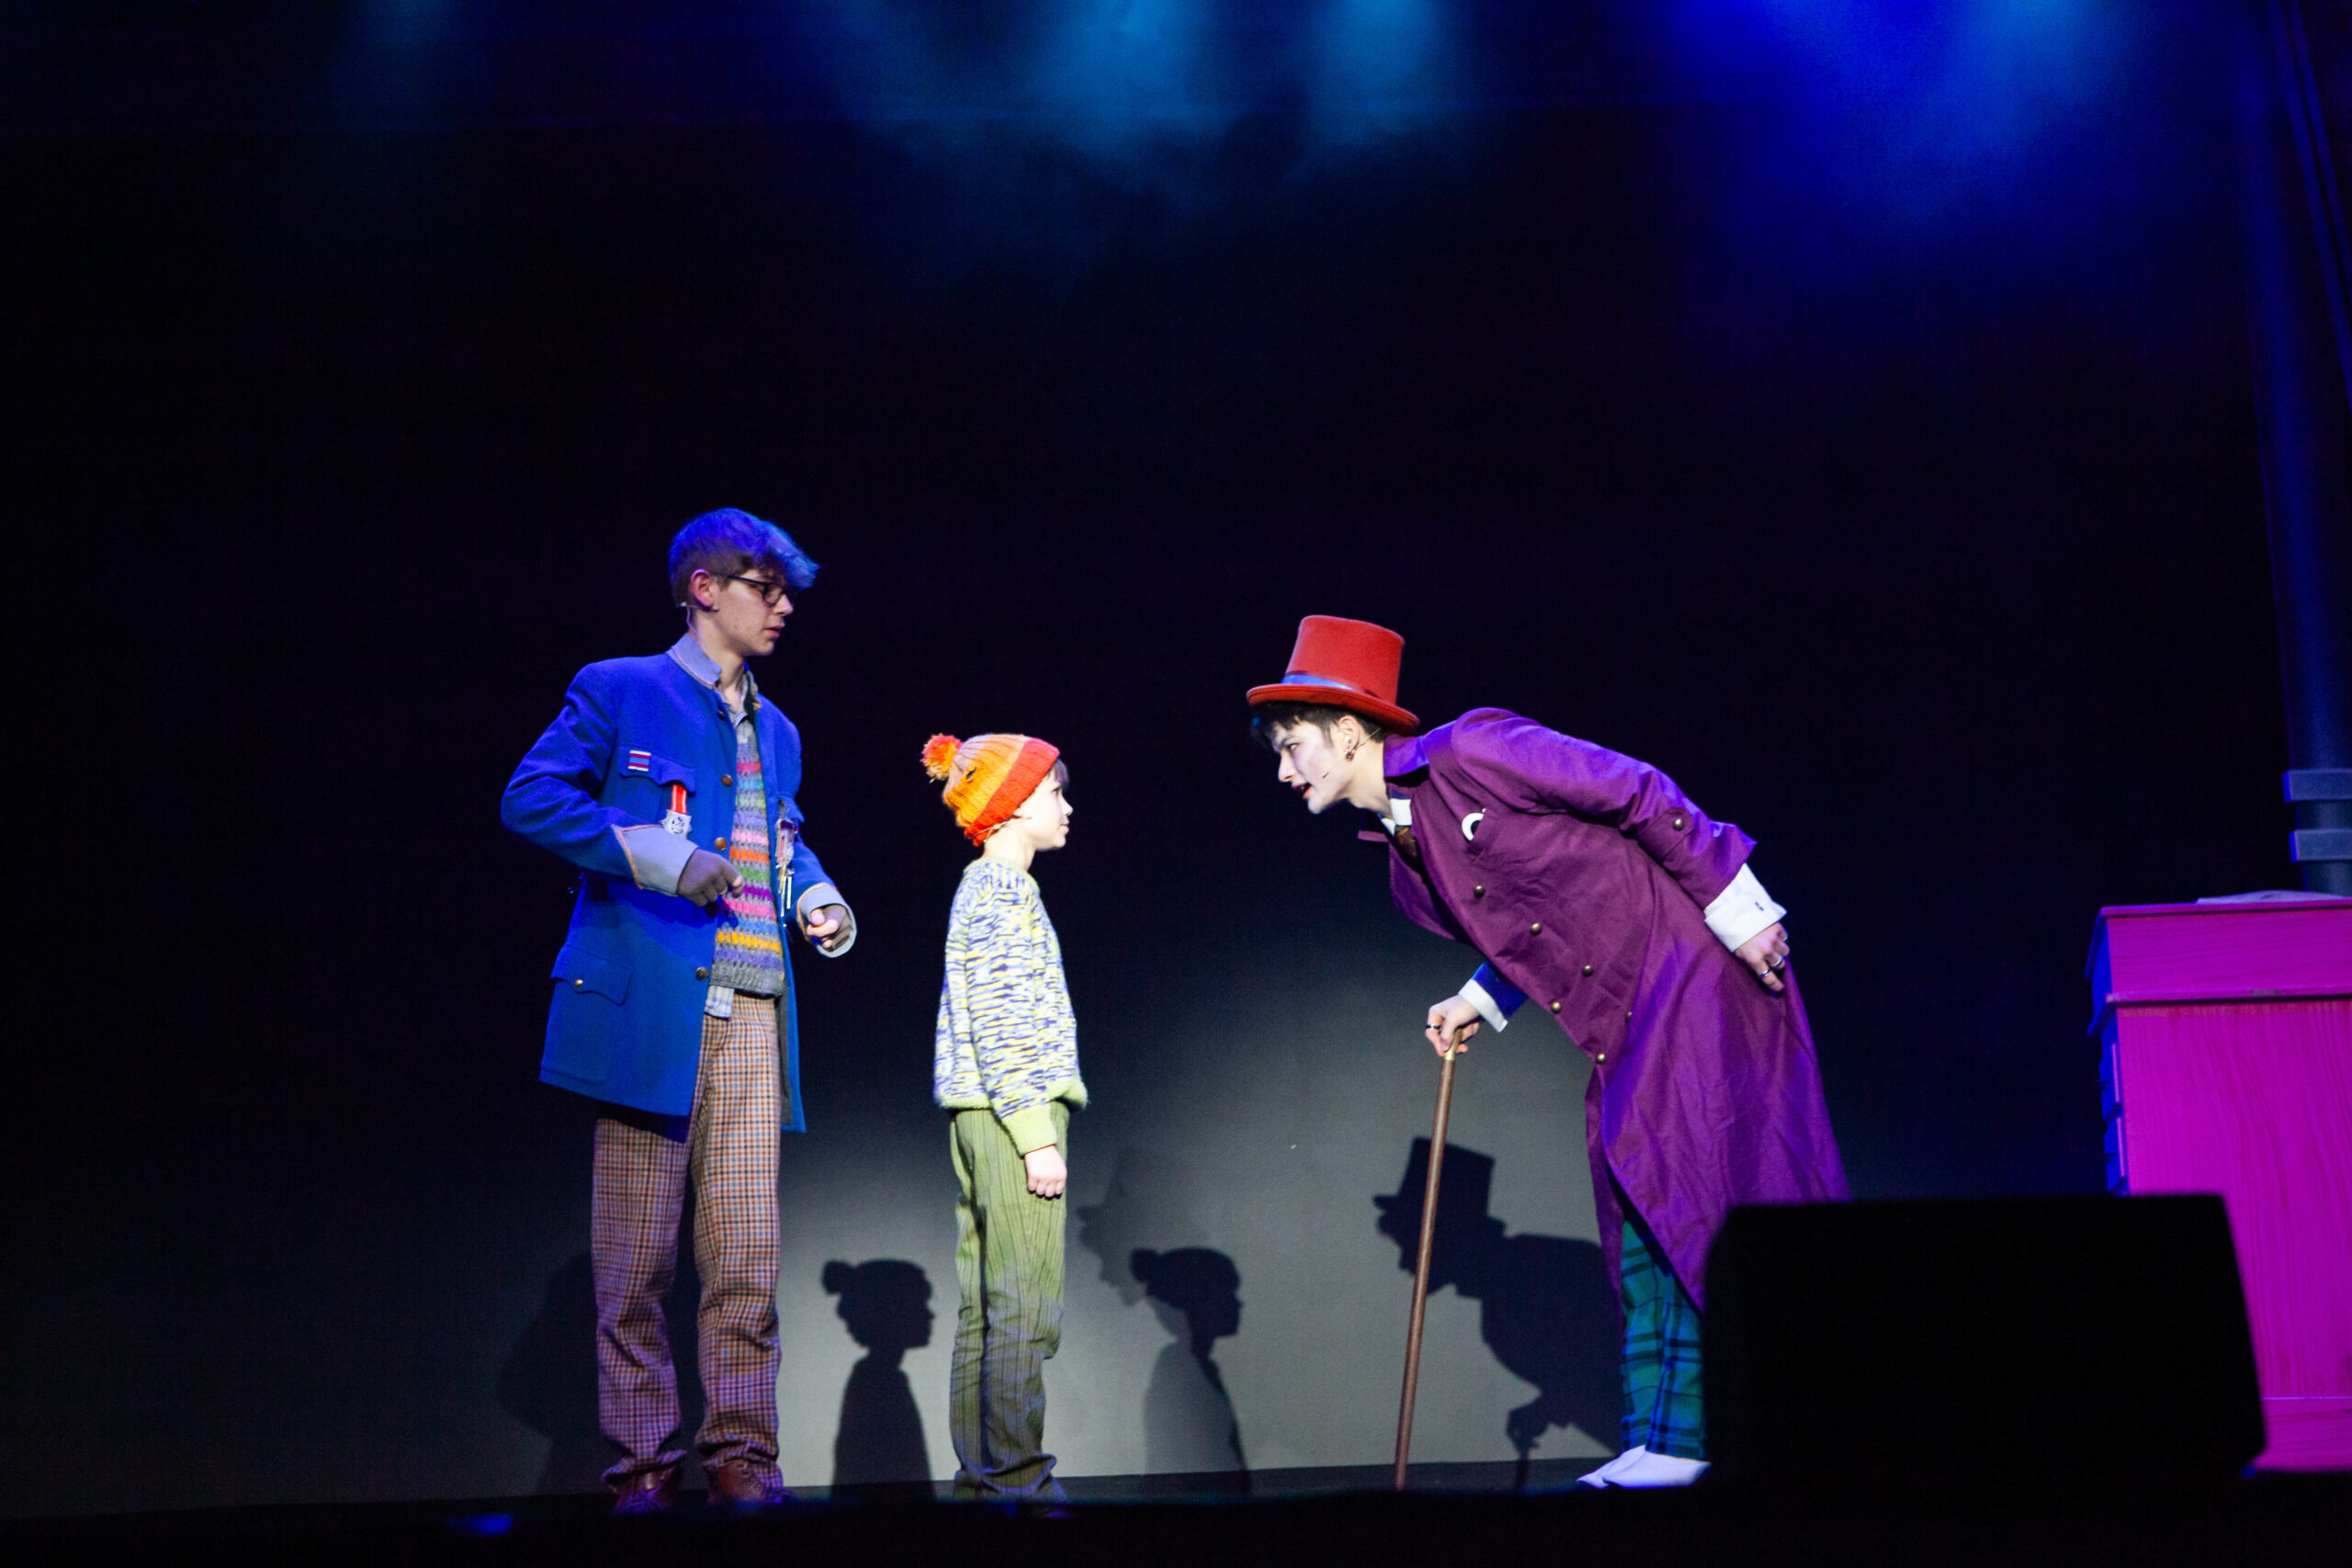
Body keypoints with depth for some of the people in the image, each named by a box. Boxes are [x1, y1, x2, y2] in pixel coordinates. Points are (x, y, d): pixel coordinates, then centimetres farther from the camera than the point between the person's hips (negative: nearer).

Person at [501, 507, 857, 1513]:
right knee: (636, 1260, -1)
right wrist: (656, 857, -14)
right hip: (648, 1006, -5)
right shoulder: (618, 692, 4)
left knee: (746, 1258, 3)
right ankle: (642, 1463, 7)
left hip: (751, 1016, 5)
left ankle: (740, 1454, 9)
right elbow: (530, 798, -4)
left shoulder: (777, 733, 22)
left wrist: (815, 897, 10)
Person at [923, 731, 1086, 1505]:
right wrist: (1037, 1138, -18)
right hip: (1012, 1113, -10)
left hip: (983, 1118, 10)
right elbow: (1002, 1024, -16)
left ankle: (980, 1474, 12)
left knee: (984, 1310, 9)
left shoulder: (984, 886, 21)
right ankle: (1017, 1479, -8)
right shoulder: (1002, 888, -8)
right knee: (1024, 1309, -9)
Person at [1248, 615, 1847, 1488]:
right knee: (1637, 1214, 6)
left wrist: (1734, 907, -16)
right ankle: (1670, 1443, 11)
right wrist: (1479, 1000, 7)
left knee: (1692, 1183, -14)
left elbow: (1638, 793, -15)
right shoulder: (1409, 869, 11)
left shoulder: (1470, 751, -15)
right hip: (1624, 1013, 9)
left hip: (1697, 955, -9)